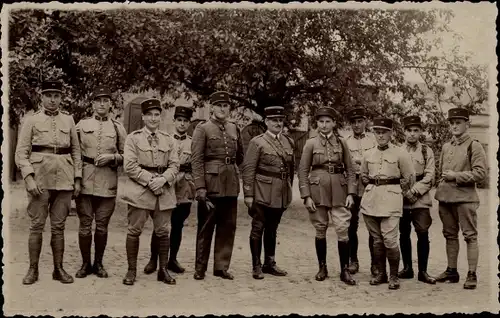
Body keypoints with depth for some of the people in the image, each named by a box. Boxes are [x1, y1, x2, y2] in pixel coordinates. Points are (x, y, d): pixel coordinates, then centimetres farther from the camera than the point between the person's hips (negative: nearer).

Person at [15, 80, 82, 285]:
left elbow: (76, 151, 12)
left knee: (58, 227, 7)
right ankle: (33, 269, 12)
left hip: (64, 180, 2)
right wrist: (29, 178, -13)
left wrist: (77, 179, 6)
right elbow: (21, 152, -1)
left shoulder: (68, 120, 10)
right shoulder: (31, 121, 3)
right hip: (39, 180, -2)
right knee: (36, 226, 2)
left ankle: (59, 269, 15)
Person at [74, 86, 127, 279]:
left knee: (102, 226, 5)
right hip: (85, 181, 0)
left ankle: (98, 263, 20)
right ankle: (85, 263, 16)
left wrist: (112, 157, -9)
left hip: (108, 183, 0)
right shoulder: (82, 125, 8)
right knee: (85, 225, 2)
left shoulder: (118, 128, 8)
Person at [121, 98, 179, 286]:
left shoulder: (168, 140, 13)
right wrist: (149, 180, -14)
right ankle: (131, 270, 12)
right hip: (139, 190, -3)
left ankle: (163, 270, 15)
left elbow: (174, 165, 6)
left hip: (164, 191, 3)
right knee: (134, 230, 0)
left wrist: (163, 179, -12)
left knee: (163, 231, 5)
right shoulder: (133, 138, 3)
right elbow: (130, 166, -6)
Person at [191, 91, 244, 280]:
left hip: (231, 185, 5)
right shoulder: (202, 129, -3)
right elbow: (196, 160, -10)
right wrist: (200, 187, -17)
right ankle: (200, 268, 15)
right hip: (211, 185, -5)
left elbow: (240, 157, 23)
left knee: (228, 227, 8)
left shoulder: (234, 129, 13)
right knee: (206, 227, 3)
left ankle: (221, 266, 19)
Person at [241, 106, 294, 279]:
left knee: (272, 230, 14)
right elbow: (248, 169, -9)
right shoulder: (257, 142, -6)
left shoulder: (289, 142, 11)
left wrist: (289, 190, 14)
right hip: (262, 194, -5)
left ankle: (269, 264, 24)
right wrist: (248, 195, -12)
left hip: (281, 194, 5)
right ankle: (256, 267, 11)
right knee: (258, 229, 3)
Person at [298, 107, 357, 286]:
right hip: (318, 190, -1)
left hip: (339, 191, 1)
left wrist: (351, 193, -2)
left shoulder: (341, 143, 6)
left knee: (343, 230, -6)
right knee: (320, 230, 7)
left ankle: (345, 270, 3)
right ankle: (322, 268, 20)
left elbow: (350, 170, 7)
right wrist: (306, 196, -7)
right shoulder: (311, 144, 2)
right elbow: (303, 171, 0)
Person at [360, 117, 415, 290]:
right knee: (376, 240, 9)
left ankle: (394, 276, 3)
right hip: (370, 200, 4)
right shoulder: (368, 155, 9)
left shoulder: (400, 154, -2)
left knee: (389, 239, -10)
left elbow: (409, 178, 4)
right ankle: (381, 273, 19)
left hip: (391, 200, -4)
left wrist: (395, 192, 7)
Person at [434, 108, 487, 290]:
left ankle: (472, 275, 4)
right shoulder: (446, 147, 13)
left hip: (465, 198, -6)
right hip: (445, 198, 6)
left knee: (470, 235, -1)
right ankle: (451, 271, 21)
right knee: (450, 235, 12)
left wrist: (456, 176, -14)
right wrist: (440, 189, 14)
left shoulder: (474, 146, -4)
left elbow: (480, 174, -11)